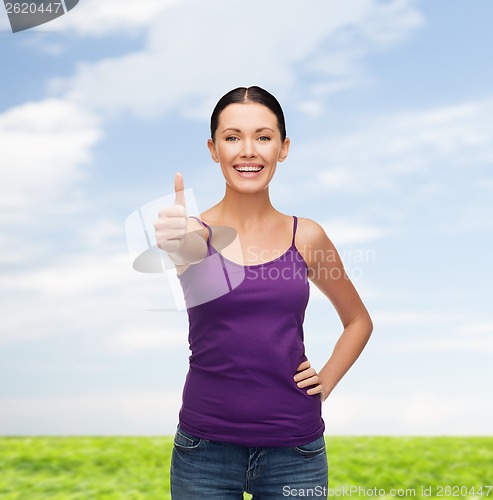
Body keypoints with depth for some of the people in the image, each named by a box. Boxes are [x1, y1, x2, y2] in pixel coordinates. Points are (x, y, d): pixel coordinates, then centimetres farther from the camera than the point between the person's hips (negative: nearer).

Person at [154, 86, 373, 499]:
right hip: (205, 448, -1)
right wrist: (174, 246, -50)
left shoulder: (307, 236, 1)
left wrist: (327, 380, 0)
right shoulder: (196, 232, -4)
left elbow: (359, 320, 14)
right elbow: (189, 249, -29)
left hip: (295, 449, 2)